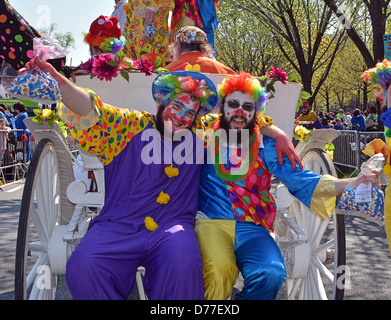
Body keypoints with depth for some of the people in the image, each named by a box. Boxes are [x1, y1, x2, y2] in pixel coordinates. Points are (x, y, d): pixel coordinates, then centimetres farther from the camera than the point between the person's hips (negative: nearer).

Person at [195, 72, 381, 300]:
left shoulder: (265, 147, 12)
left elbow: (298, 179, 3)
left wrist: (353, 183, -9)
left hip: (251, 229, 2)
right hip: (209, 222, -2)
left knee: (271, 274, -28)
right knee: (218, 271, -34)